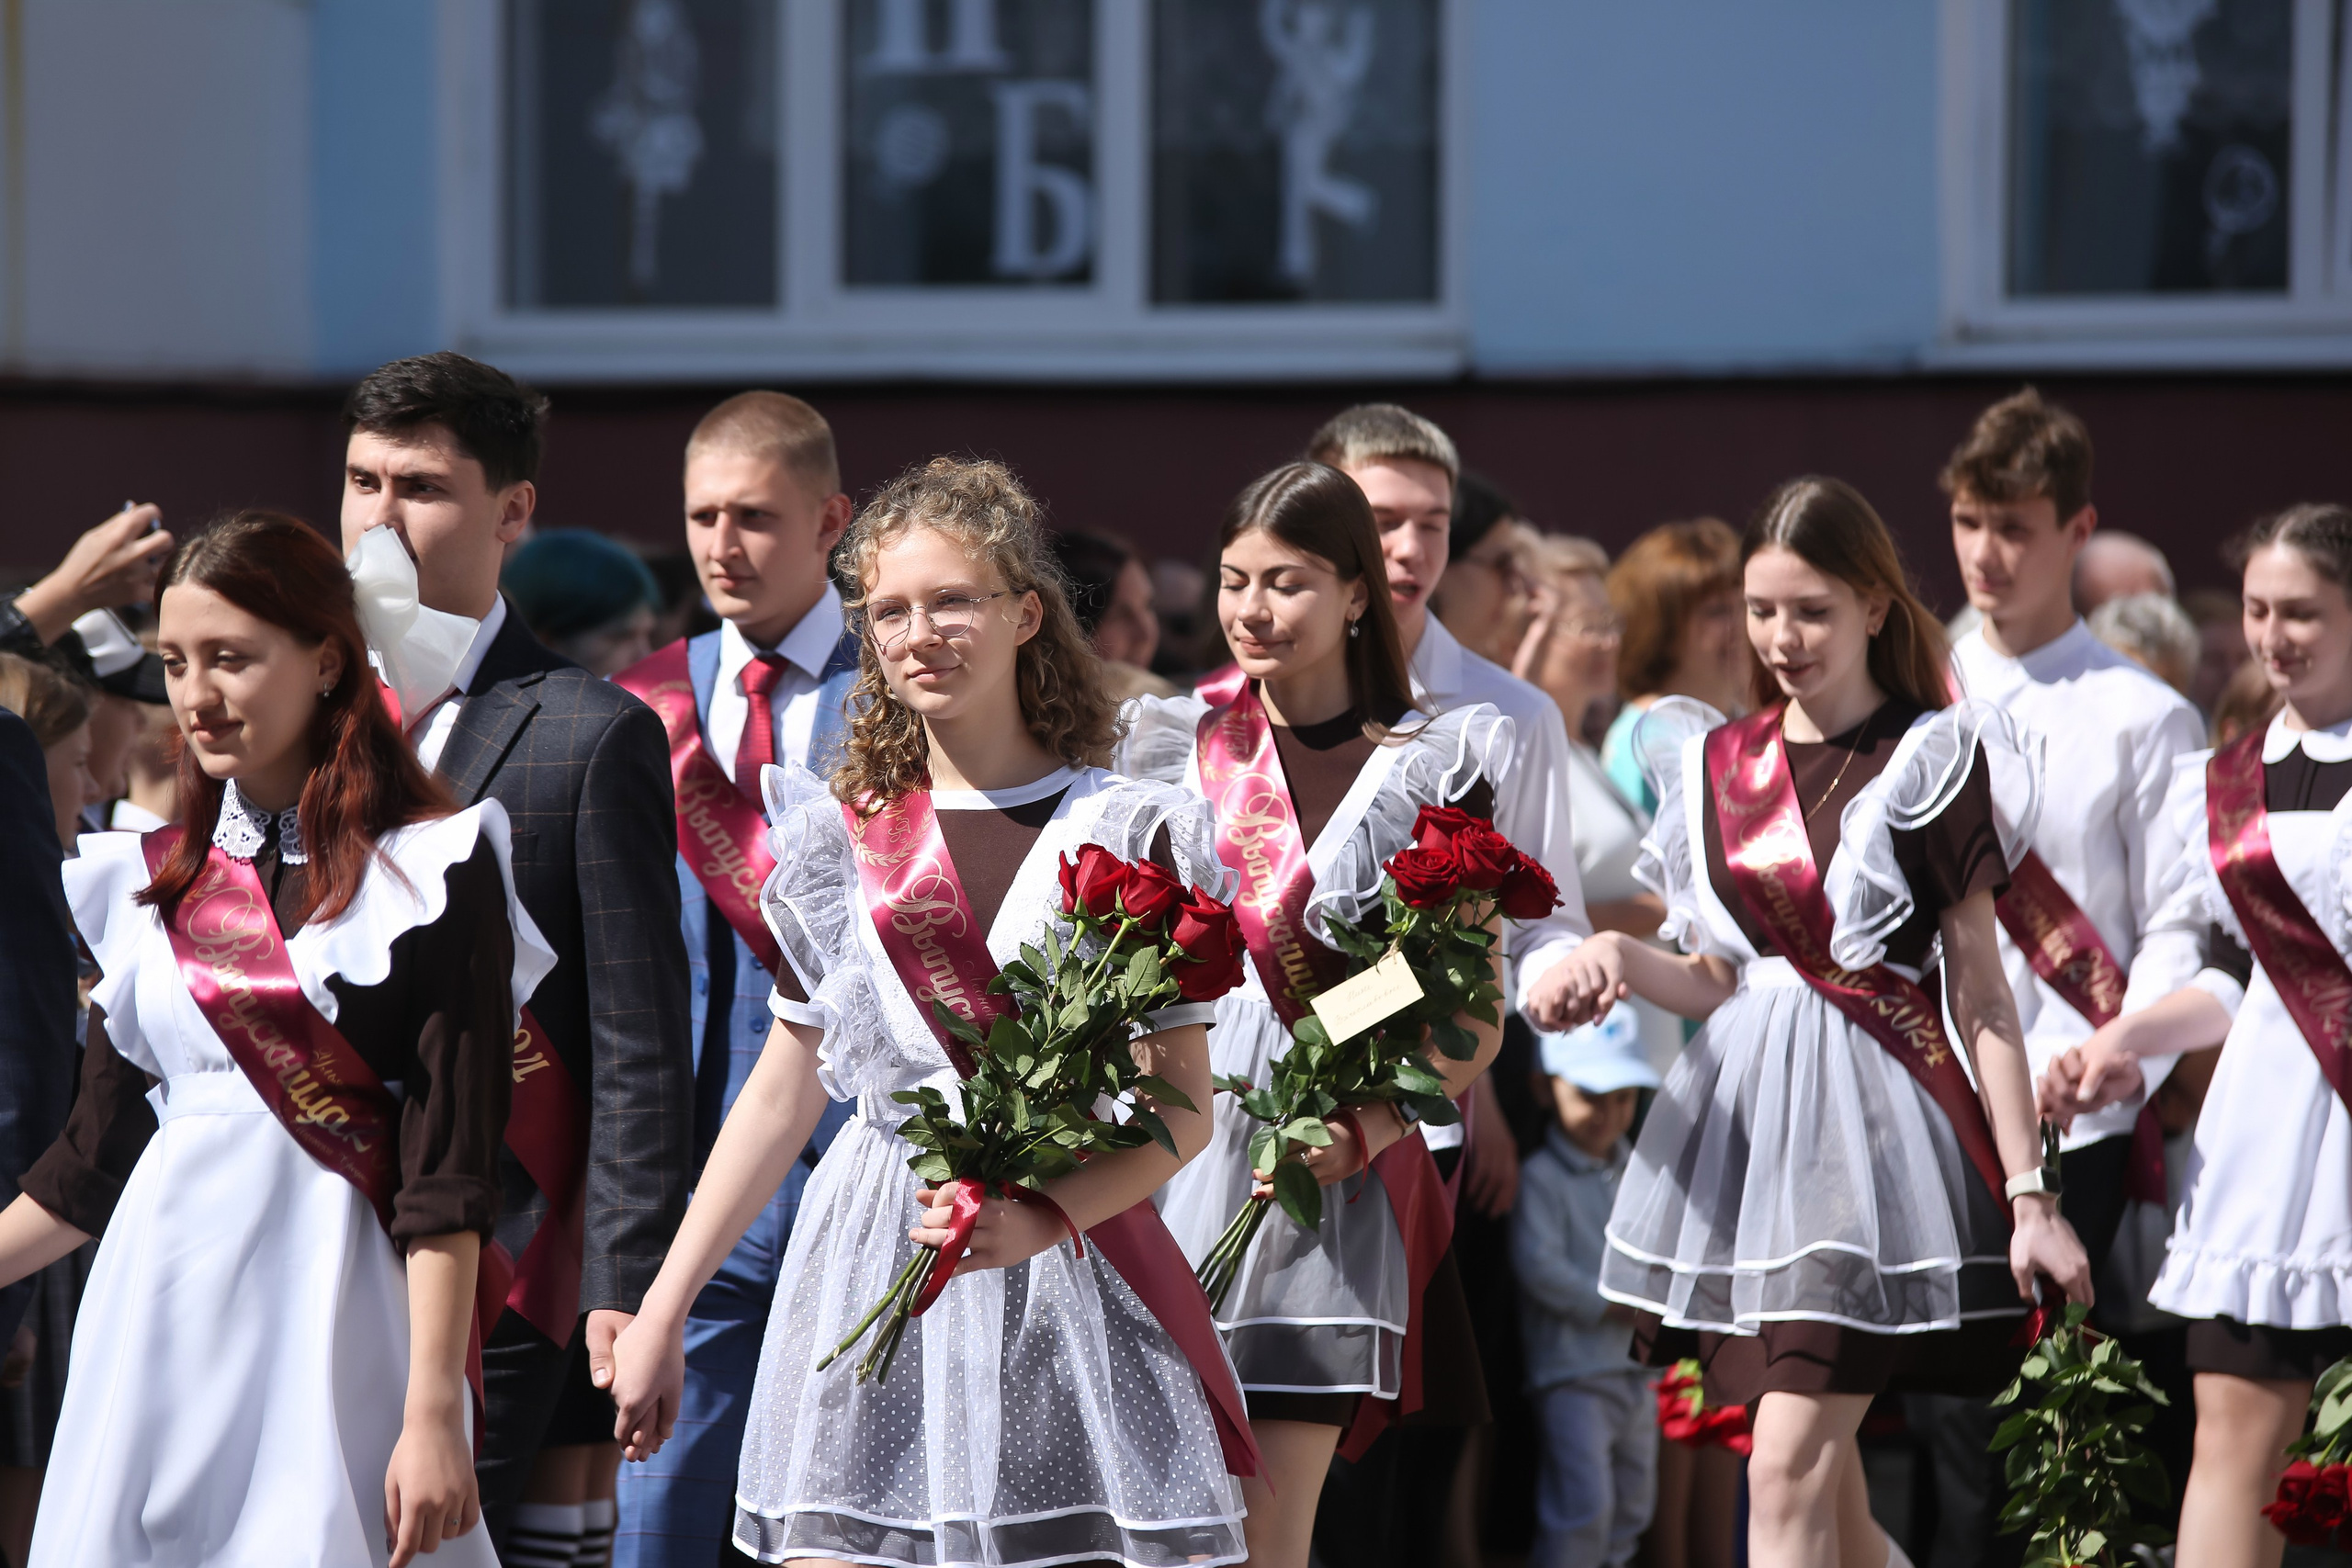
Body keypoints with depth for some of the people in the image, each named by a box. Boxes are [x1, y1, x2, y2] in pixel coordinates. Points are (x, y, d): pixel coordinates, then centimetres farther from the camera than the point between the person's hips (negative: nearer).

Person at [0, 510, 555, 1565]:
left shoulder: (429, 874, -4)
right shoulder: (153, 885, 12)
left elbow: (446, 1174, -10)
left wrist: (433, 1415, -16)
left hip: (325, 1316, -5)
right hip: (159, 1311, 5)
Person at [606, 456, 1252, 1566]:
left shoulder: (1126, 836, 1)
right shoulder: (839, 839, 9)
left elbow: (1184, 1111, -1)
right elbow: (785, 1090, 17)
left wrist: (1041, 1219, -18)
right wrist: (663, 1310, 16)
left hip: (1072, 1266, -2)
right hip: (869, 1268, 2)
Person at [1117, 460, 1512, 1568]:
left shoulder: (1428, 771, 4)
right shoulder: (1180, 749, 10)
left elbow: (1477, 1026, 3)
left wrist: (1364, 1131, -13)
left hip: (1337, 1174, -2)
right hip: (1183, 1145, 2)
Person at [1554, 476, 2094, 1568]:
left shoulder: (1932, 763, -4)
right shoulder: (1718, 763, 11)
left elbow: (1981, 996, -4)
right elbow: (1716, 981, 14)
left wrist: (2029, 1194, -7)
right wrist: (1623, 961, -8)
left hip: (1872, 1125, -6)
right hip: (1740, 1120, 6)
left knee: (1790, 1467, -13)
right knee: (1819, 1470, 11)